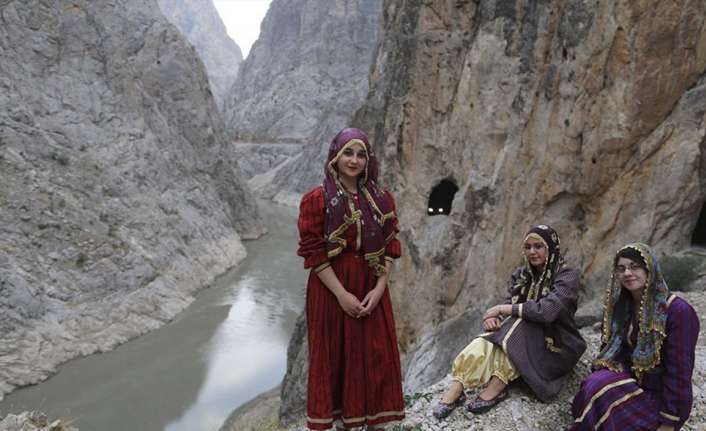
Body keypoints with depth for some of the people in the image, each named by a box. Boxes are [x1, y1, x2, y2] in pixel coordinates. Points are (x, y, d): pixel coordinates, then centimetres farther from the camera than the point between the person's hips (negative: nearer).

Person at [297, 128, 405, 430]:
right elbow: (313, 253, -10)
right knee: (334, 355, 8)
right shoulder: (316, 199, -7)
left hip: (372, 290, 3)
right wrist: (342, 294, -15)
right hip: (330, 290, -3)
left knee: (376, 355, 8)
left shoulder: (381, 199, 4)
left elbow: (390, 247, 4)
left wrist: (379, 288, -8)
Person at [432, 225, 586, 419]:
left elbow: (546, 311, -28)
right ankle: (456, 389, -39)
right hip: (524, 340, 4)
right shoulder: (521, 274, 5)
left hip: (557, 347, -4)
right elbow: (507, 306, -1)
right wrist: (494, 316, -25)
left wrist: (503, 309, -23)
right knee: (489, 340, -27)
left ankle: (496, 388, -33)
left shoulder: (567, 276, -12)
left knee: (521, 324, -33)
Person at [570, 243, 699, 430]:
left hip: (661, 396, -5)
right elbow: (610, 348, 9)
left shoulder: (678, 311, -19)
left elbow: (679, 371, -19)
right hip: (631, 381, 5)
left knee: (598, 393, -26)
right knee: (594, 386, -26)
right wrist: (599, 380, -3)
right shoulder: (620, 304, 2)